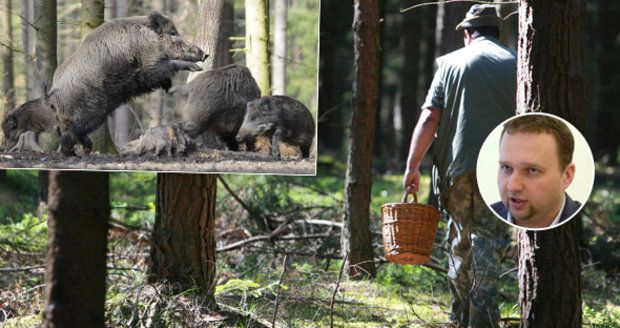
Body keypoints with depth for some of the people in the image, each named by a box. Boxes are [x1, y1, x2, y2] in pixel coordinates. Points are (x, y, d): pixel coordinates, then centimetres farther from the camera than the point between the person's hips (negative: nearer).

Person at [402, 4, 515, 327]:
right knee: (488, 240, 0)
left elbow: (429, 117, -2)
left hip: (457, 167, 1)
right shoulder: (516, 64, 5)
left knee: (459, 241, 13)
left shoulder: (451, 62, 6)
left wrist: (412, 166, -3)